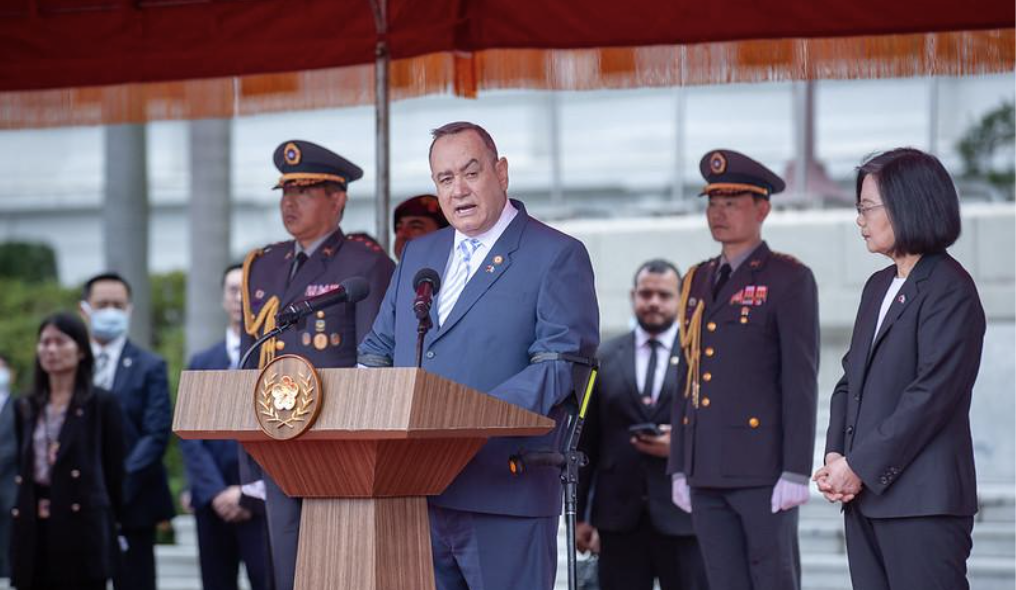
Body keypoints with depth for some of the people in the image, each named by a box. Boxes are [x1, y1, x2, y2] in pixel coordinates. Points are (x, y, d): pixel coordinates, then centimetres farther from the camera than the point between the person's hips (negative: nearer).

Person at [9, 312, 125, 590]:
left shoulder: (101, 404, 0)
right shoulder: (26, 407, 15)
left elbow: (114, 469, -1)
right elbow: (22, 469, 18)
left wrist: (115, 522, -2)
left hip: (82, 526, -5)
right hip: (34, 531, 5)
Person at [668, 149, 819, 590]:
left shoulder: (789, 279, -3)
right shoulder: (697, 281, 17)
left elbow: (801, 381, -8)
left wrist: (795, 471, -14)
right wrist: (679, 468, 14)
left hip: (762, 468, -6)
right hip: (706, 471, 6)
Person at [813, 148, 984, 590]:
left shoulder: (949, 289, -9)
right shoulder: (879, 287, 19)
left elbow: (931, 393, -16)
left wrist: (860, 467, -15)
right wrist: (835, 456, 2)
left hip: (922, 501, -8)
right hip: (865, 495, 8)